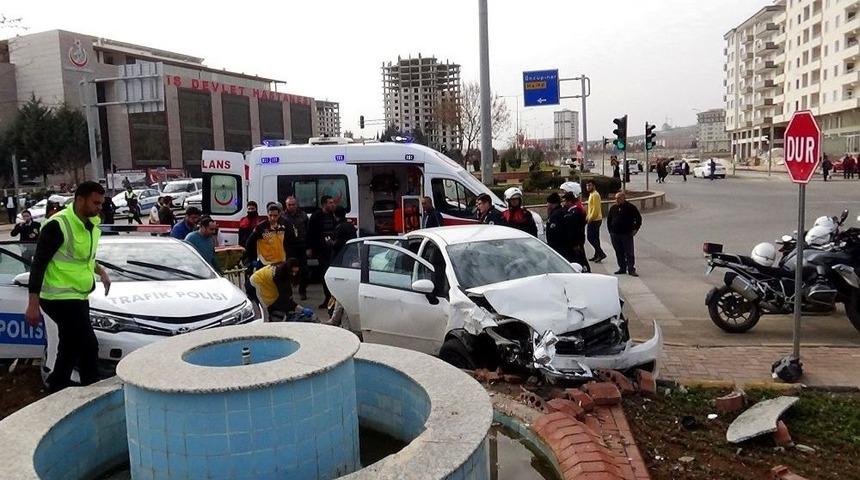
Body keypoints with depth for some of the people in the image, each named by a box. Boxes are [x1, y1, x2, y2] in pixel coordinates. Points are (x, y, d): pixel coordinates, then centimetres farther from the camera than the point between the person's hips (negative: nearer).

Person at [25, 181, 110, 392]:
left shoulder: (92, 225, 7)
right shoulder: (57, 225, -19)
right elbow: (38, 264, -18)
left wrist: (99, 270, 5)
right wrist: (33, 304, -19)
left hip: (79, 297, 9)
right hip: (60, 298, -9)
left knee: (71, 347, 17)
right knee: (88, 345, -8)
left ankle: (57, 388, 31)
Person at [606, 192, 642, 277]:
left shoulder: (631, 207, -2)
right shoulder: (613, 208, 11)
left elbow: (638, 219, 3)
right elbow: (608, 220, 21)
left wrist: (635, 229, -4)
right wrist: (610, 231, 13)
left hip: (627, 234, -5)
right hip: (615, 235, 5)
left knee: (629, 253, -6)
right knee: (619, 253, 10)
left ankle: (631, 270, -4)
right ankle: (622, 268, 19)